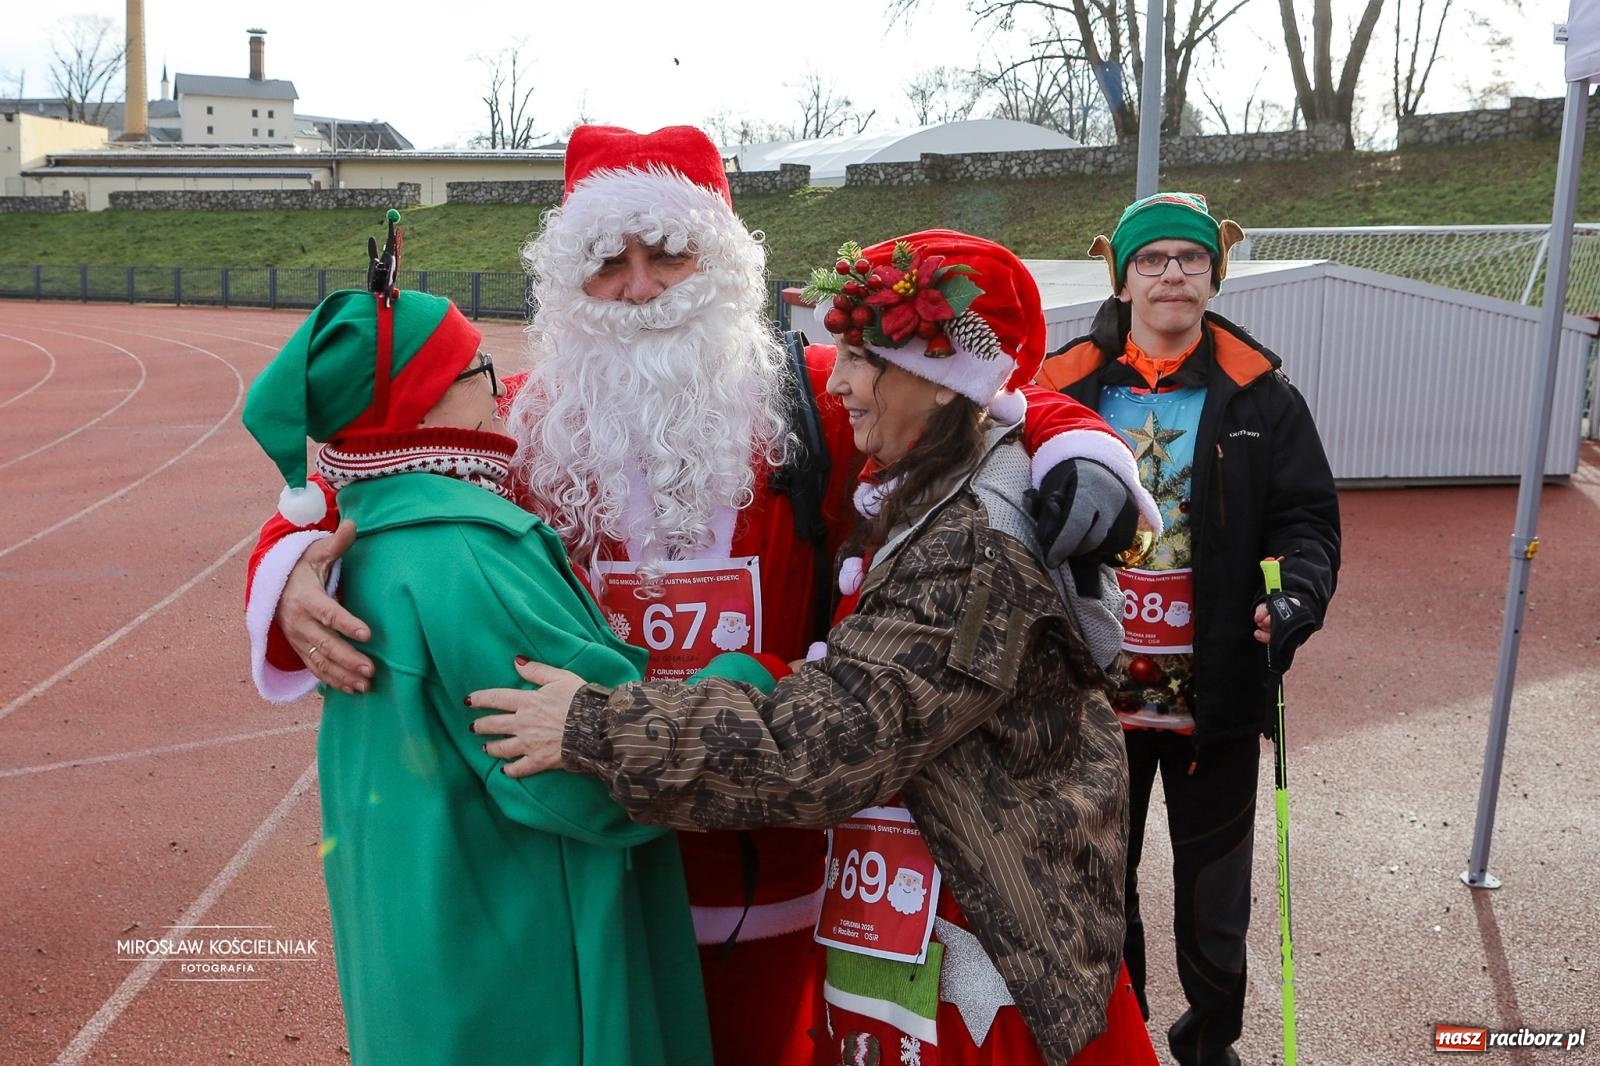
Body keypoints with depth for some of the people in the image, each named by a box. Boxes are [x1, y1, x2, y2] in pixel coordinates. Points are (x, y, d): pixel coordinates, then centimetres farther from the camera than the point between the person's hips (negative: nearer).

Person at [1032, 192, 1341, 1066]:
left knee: (1212, 895, 15)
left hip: (1215, 695, 0)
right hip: (1092, 691, 1)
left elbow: (1307, 521, -4)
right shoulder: (1060, 388, -2)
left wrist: (1295, 598, -23)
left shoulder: (1260, 396, -2)